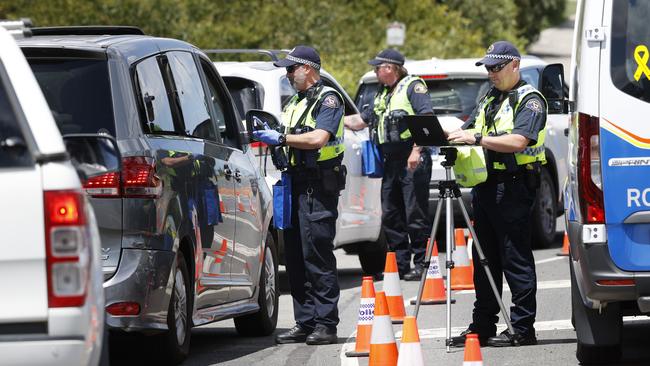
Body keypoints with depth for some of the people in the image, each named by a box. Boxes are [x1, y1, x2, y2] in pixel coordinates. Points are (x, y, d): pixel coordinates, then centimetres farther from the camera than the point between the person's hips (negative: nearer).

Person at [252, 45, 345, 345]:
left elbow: (318, 139, -20)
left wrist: (281, 138, -15)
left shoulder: (328, 100, -6)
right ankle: (305, 323, 11)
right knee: (295, 256, 7)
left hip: (319, 186, -9)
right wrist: (270, 137, 7)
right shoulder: (295, 102, 22)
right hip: (297, 183, 9)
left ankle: (325, 324, -9)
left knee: (317, 256, -10)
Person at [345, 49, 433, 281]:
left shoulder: (413, 86, -3)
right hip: (391, 163, 9)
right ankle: (400, 265, 14)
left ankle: (421, 264, -5)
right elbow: (361, 120, 29)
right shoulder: (382, 96, 23)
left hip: (413, 160, -9)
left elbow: (427, 118, -14)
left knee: (415, 215, -8)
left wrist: (417, 150, -23)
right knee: (390, 217, 9)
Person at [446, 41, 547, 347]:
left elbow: (518, 141, -20)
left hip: (513, 185, -9)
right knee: (485, 258, 10)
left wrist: (477, 138, -24)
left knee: (515, 259, -7)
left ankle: (522, 328, -5)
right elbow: (470, 130, 23)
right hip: (485, 183, 9)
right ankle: (482, 327, 15)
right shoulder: (489, 100, 21)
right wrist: (454, 136, 1)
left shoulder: (529, 100, -6)